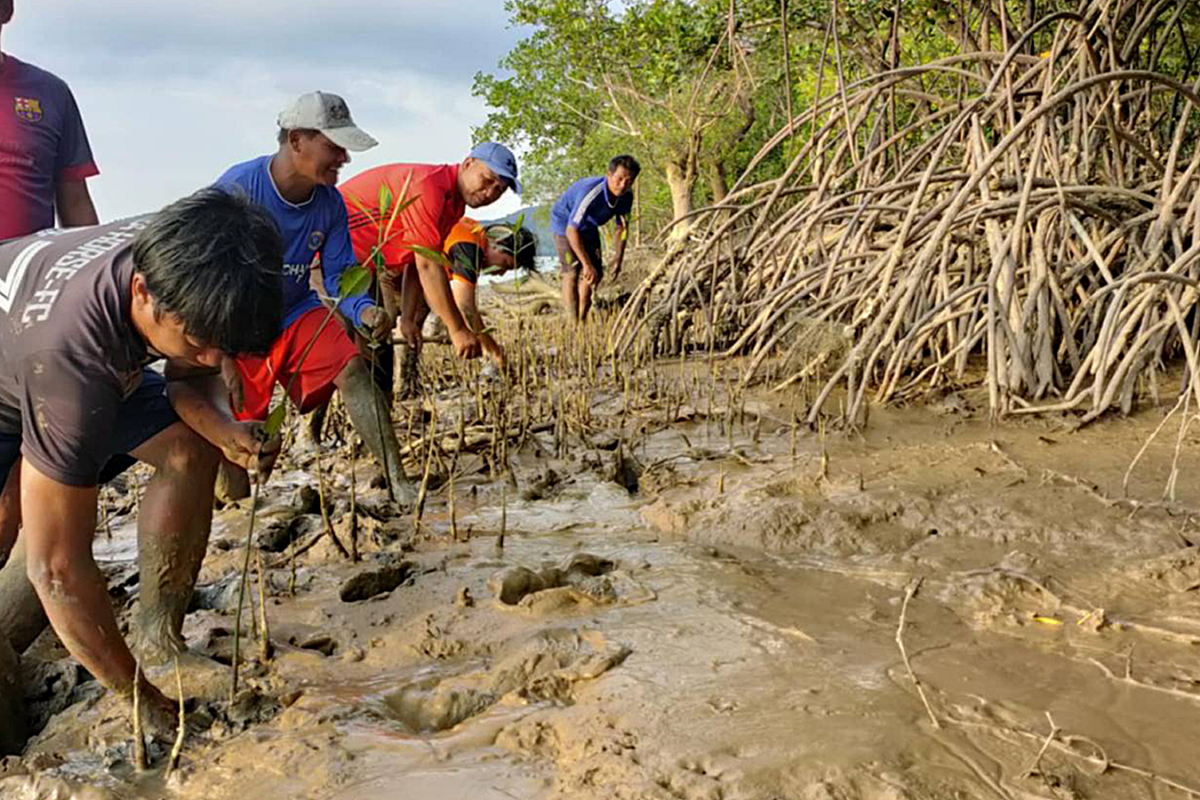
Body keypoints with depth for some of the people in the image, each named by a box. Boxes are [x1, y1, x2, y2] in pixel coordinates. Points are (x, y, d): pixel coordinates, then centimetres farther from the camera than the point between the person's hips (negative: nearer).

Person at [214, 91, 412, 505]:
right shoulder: (237, 187, -20)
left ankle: (399, 486, -25)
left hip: (295, 313, 3)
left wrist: (364, 310, -27)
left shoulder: (330, 203, -7)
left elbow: (339, 277, -3)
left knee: (352, 368, -25)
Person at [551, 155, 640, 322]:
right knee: (572, 273, -14)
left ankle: (582, 320, 19)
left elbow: (622, 226, 1)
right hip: (565, 222, -7)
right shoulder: (591, 192, -40)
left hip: (588, 226, 7)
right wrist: (587, 264, -35)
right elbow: (572, 230, -37)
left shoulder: (626, 195, -18)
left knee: (596, 274, 4)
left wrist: (619, 257, -4)